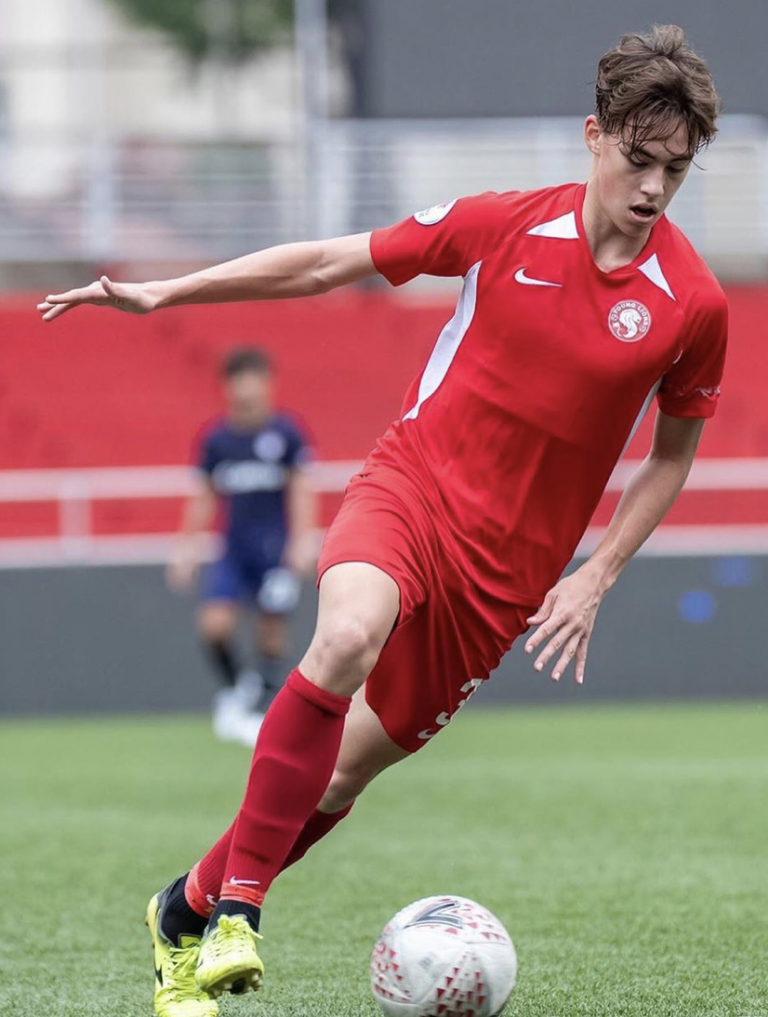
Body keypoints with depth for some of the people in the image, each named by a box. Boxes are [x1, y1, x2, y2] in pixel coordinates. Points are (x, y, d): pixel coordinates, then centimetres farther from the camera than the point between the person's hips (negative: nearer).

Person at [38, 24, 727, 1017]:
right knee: (348, 638, -34)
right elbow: (330, 263, 5)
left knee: (345, 773, 7)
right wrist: (163, 294, 3)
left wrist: (594, 579, 0)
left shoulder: (692, 303, -6)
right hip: (410, 488, -1)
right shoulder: (506, 226, -6)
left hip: (509, 566, 2)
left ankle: (188, 912, 32)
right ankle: (239, 909, -26)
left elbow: (675, 450, 10)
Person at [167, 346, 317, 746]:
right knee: (214, 623, -13)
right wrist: (187, 546, 9)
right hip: (234, 548, 2)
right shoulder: (216, 439, 5)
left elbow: (301, 489, -1)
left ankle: (262, 707, 11)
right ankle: (233, 691, 12)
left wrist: (303, 540, -9)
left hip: (276, 549, -2)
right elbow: (203, 498, 13)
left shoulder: (285, 432, -2)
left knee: (271, 629, -4)